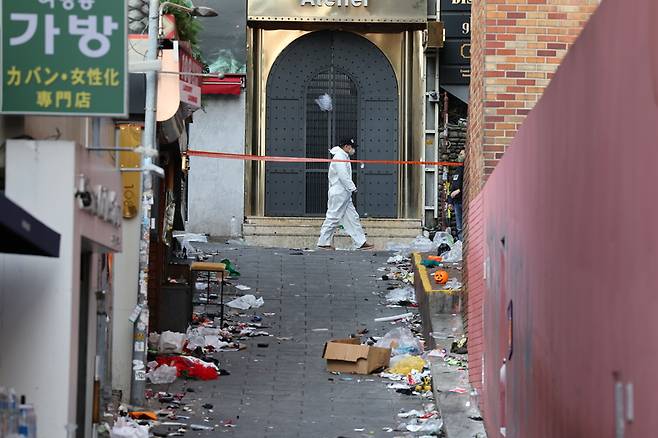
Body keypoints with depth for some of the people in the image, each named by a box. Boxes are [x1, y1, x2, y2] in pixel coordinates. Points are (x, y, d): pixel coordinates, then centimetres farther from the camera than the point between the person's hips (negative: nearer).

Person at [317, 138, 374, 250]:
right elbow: (343, 176, -21)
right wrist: (353, 187, -14)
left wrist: (351, 188, 10)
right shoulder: (339, 157, -14)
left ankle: (361, 242, 6)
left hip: (345, 194, 10)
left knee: (352, 217, 7)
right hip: (338, 194, -10)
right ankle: (323, 242, 3)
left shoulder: (344, 157, 18)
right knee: (333, 218, -4)